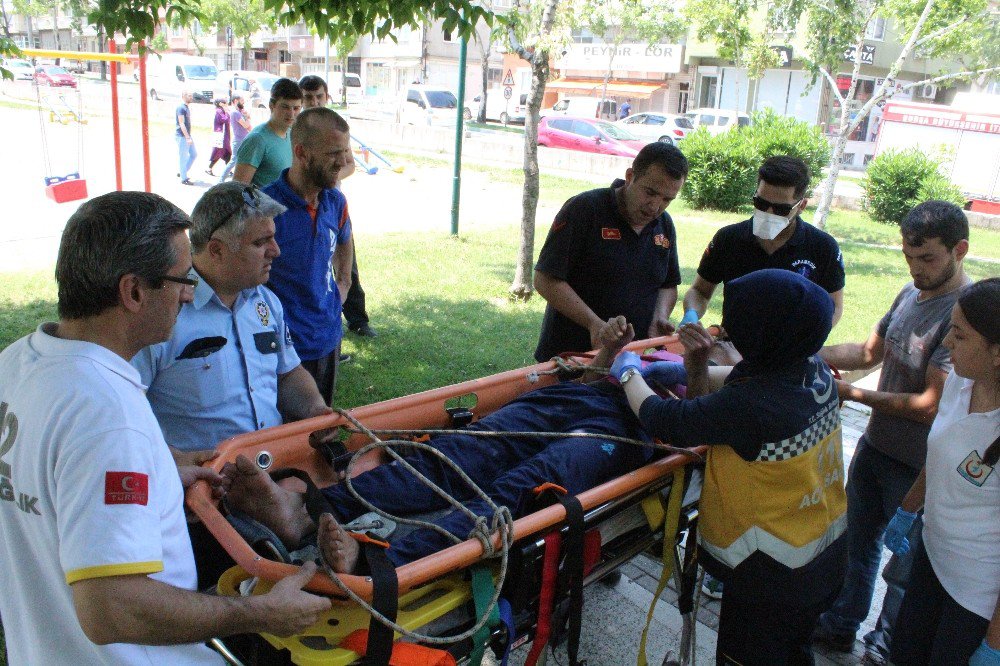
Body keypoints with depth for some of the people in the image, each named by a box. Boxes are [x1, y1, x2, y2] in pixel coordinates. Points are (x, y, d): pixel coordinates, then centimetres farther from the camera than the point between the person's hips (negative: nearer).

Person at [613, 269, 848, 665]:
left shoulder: (752, 403, -35)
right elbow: (732, 385, 5)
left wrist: (629, 374, -6)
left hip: (773, 574, -8)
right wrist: (696, 366, -13)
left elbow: (665, 422, -23)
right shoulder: (814, 369, -8)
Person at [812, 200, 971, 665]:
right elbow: (870, 351, 9)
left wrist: (855, 394, -21)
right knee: (858, 541, 24)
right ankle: (841, 625, 45)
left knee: (903, 567, 14)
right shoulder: (911, 294, 0)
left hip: (918, 469, -8)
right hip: (875, 446, 8)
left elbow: (931, 405, -27)